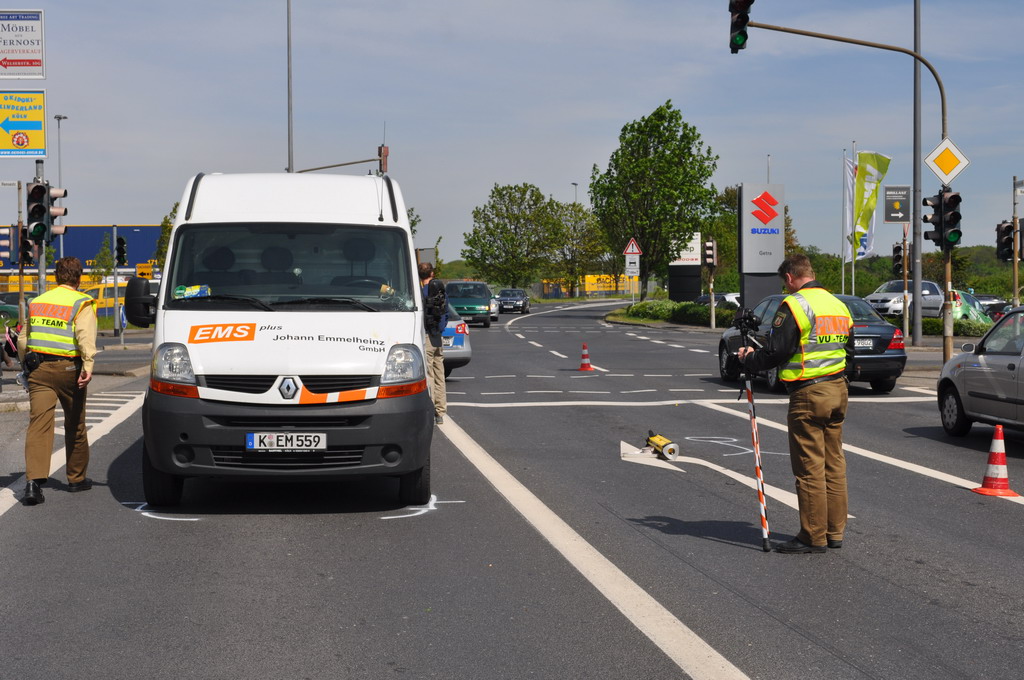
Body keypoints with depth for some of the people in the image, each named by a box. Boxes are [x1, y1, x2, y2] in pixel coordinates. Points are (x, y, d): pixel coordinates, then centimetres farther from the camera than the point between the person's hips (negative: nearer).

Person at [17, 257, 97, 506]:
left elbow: (23, 340, 20)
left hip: (38, 370, 3)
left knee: (39, 423, -6)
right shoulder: (81, 303, -1)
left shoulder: (37, 302, 16)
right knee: (75, 425, 13)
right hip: (68, 368, -3)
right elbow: (85, 336, -18)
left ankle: (33, 481, -22)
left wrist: (27, 365, 32)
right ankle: (77, 478, 26)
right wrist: (88, 366, -25)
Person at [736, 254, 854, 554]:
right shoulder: (838, 305, 14)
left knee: (810, 467, -3)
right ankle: (835, 532, 18)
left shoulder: (794, 305, -12)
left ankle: (813, 537, 0)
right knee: (833, 463, 13)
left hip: (808, 394, -8)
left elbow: (775, 351, -14)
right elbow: (849, 351, 21)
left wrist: (749, 360, 3)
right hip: (838, 392, 8)